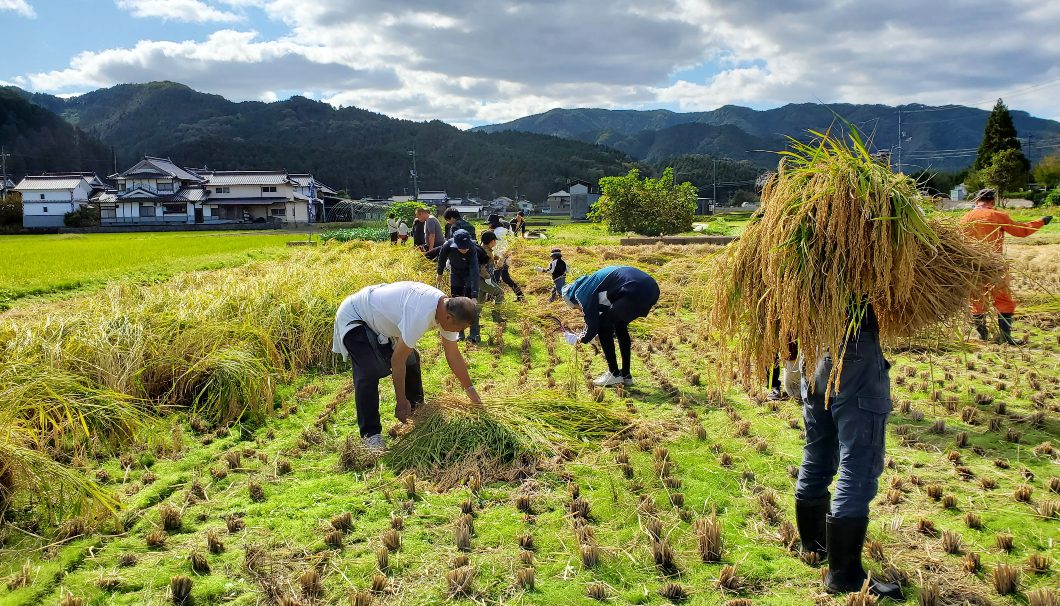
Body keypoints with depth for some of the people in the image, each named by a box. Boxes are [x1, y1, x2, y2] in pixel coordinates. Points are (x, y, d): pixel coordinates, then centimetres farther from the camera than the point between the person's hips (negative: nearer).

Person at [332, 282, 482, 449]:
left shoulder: (447, 309, -12)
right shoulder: (421, 314, -39)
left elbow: (454, 356, -2)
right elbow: (397, 359, -31)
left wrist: (472, 393, 1)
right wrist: (401, 402, -22)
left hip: (379, 319, 9)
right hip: (354, 318, -9)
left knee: (411, 359, 8)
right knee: (369, 373, -21)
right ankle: (370, 434, -9)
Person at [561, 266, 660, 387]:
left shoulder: (583, 293, 4)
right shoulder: (591, 282, 31)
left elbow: (592, 326, 6)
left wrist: (577, 339, 24)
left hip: (636, 292, -9)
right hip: (653, 288, 9)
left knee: (603, 326, 9)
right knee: (620, 326, 26)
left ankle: (614, 375, 13)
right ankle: (626, 375, 29)